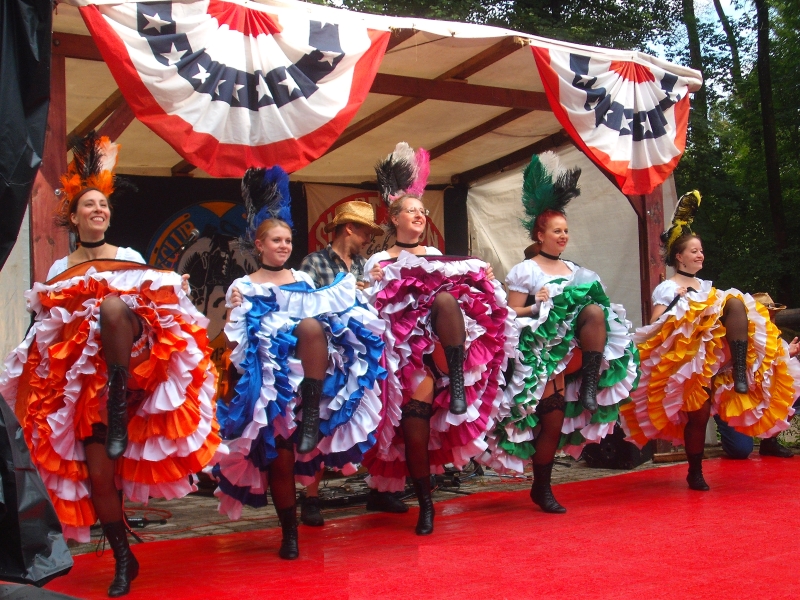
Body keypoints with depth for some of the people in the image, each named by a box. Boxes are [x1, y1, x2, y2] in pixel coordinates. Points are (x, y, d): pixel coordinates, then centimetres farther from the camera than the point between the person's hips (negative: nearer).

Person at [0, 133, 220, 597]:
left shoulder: (130, 258, 11)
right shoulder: (60, 270, 12)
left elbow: (159, 304, 12)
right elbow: (46, 330, 12)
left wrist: (173, 289, -7)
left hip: (131, 360, -2)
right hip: (79, 378, 2)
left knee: (113, 304, -35)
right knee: (97, 471, -6)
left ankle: (120, 409, -35)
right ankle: (124, 559, 10)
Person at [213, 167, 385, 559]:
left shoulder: (304, 280, 14)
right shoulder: (245, 287, 3)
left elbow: (327, 317, 18)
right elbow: (234, 344, -3)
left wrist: (350, 296, 7)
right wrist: (233, 310, -19)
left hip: (307, 376, 2)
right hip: (269, 383, -2)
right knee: (278, 457, -1)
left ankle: (312, 419, -28)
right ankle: (289, 532, 13)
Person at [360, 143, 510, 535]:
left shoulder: (436, 256, 21)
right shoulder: (379, 261, 12)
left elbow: (463, 287, 18)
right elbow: (371, 308, 5)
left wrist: (481, 280, 1)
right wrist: (374, 286, -13)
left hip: (440, 339, 1)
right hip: (403, 341, -1)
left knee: (445, 297, -30)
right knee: (419, 395, -20)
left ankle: (457, 383, -32)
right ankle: (425, 502, -10)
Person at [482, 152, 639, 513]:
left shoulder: (575, 270, 20)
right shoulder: (525, 271, 3)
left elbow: (593, 301, 21)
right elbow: (511, 314, -4)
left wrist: (590, 308, 0)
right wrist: (539, 305, -17)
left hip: (573, 346, 5)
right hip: (540, 348, -4)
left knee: (594, 311, -28)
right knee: (553, 416, -11)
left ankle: (590, 388, -27)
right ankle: (541, 488, 2)